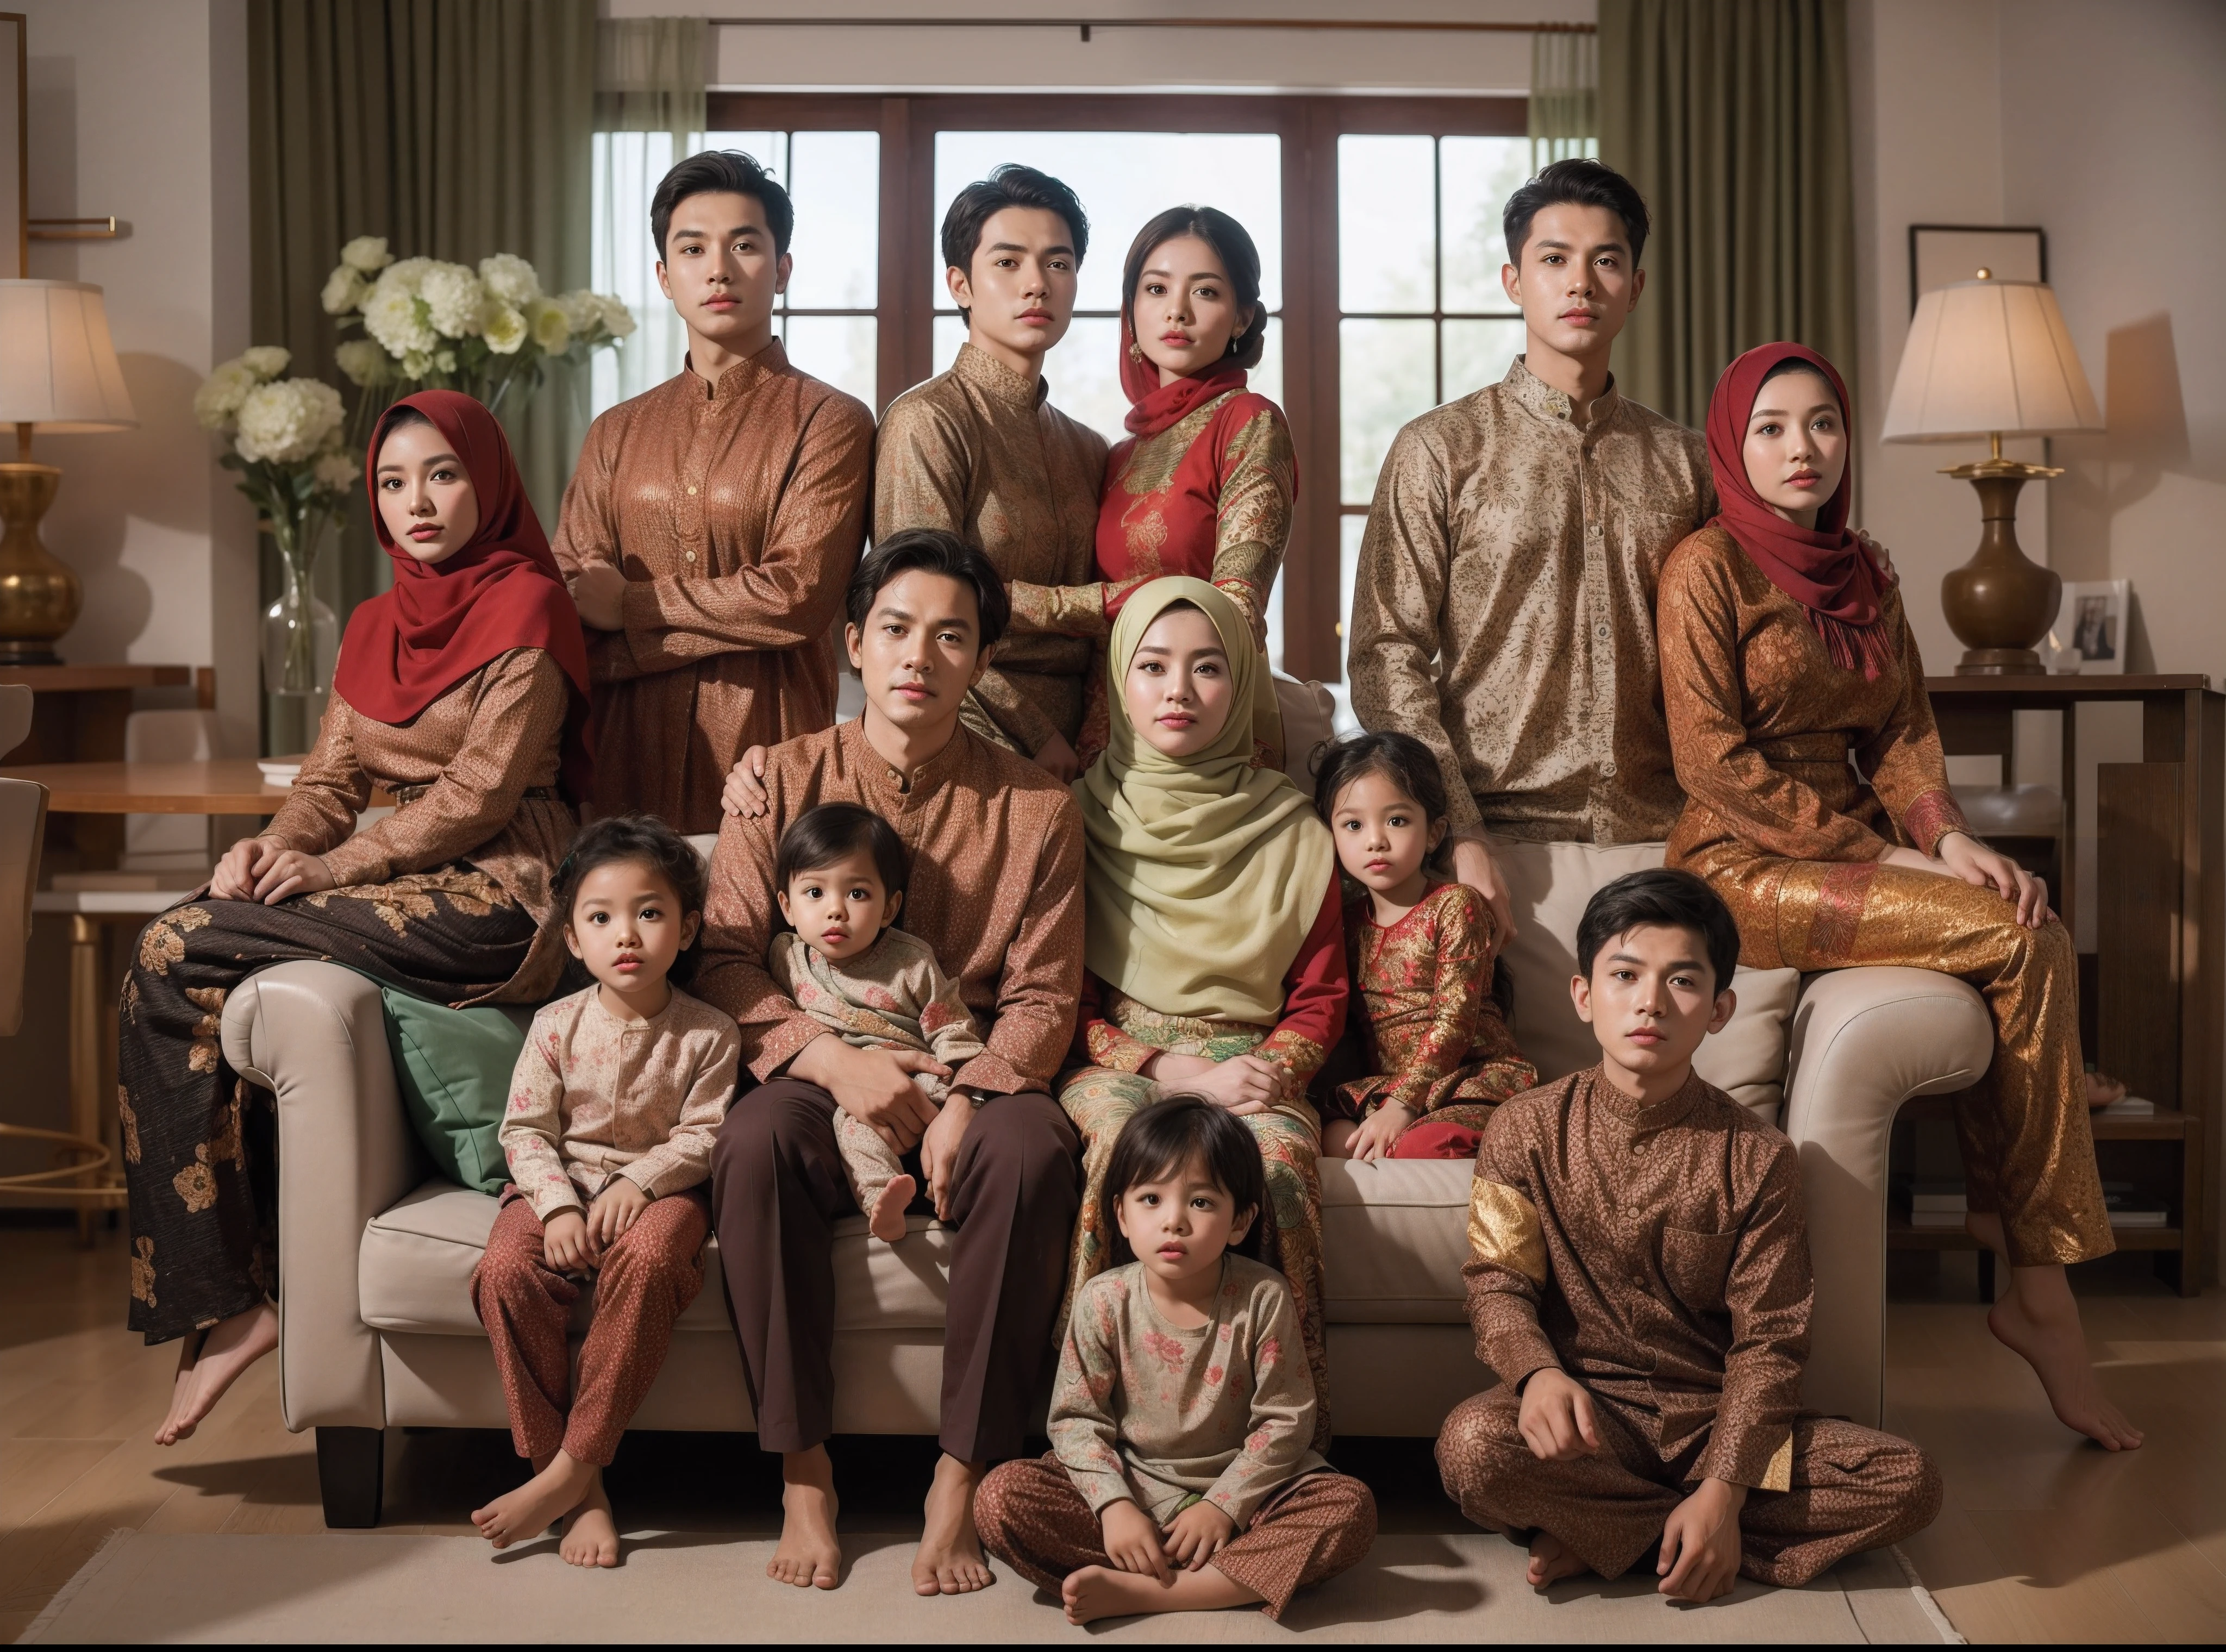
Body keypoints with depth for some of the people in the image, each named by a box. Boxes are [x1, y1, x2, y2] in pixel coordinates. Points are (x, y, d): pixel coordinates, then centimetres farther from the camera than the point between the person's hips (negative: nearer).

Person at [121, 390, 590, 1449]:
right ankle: (226, 1299, -13)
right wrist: (278, 843, -7)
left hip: (493, 899, -8)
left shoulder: (526, 605, -5)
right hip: (405, 889, 8)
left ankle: (228, 1306, -13)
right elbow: (332, 777, 15)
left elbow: (483, 789, -12)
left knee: (176, 957, -18)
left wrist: (331, 866, -14)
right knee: (182, 966, -15)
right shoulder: (375, 627, 20)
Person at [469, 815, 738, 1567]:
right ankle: (583, 1495, -23)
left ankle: (573, 1466, -29)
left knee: (648, 1259, -38)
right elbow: (525, 1129, 0)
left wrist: (639, 1181, -21)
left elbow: (703, 1135, -5)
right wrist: (559, 1205, -17)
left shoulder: (708, 1034, -1)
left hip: (657, 1187, -2)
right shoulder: (556, 1026, 2)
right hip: (558, 1185, 2)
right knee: (506, 1271, -30)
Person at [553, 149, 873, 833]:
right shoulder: (616, 434, 14)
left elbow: (799, 594, -12)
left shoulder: (829, 423, -1)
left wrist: (630, 607, -5)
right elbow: (565, 607, 7)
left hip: (768, 751, -4)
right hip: (629, 756, 4)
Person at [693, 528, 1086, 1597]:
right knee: (752, 1141, -34)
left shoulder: (1033, 807, 4)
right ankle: (803, 1474, -23)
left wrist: (968, 1101, -18)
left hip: (967, 1091, 0)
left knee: (1034, 1149, -34)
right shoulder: (782, 780, 5)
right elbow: (723, 957, -1)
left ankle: (962, 1480, -24)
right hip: (817, 1084, 0)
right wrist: (832, 1059, -18)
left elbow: (1043, 997, 1)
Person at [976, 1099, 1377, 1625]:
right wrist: (1114, 1505, -20)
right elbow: (1076, 1418, -5)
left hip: (1237, 1493, 0)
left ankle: (1138, 1591, -30)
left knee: (1351, 1506, -28)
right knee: (1002, 1494, -23)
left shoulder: (1263, 1298, -10)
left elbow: (1285, 1419, -8)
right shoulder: (1104, 1301, -7)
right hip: (1131, 1491, 0)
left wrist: (1224, 1505, -17)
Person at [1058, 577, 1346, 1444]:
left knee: (1280, 1159, -33)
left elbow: (1320, 998, 12)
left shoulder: (1291, 831, 10)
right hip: (1116, 1064, -1)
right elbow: (1066, 999, 4)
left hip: (1255, 1069, 1)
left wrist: (1271, 1072, -10)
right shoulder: (1082, 816, 7)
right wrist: (1183, 1073, -10)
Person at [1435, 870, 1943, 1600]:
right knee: (1471, 1443, -35)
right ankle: (1677, 1532, -12)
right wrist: (1537, 1372, -26)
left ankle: (1600, 1529, -15)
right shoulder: (1526, 1130, -1)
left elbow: (1768, 1341, -5)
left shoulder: (1757, 1157, -2)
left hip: (1715, 1416, 2)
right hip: (1588, 1412, -2)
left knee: (1910, 1482, -21)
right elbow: (1498, 1284, -2)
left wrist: (1723, 1491, -18)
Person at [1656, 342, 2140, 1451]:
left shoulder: (1862, 576, 16)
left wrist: (1947, 837, -10)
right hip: (1745, 869, -7)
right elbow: (1714, 762, -13)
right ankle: (2040, 1293, -10)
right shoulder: (1708, 568, -6)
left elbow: (1901, 733, 11)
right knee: (2019, 941, -22)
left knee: (2039, 945, -19)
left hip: (1852, 851, 7)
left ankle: (2036, 1290, -14)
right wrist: (1878, 854, -13)